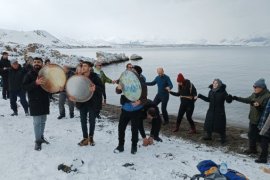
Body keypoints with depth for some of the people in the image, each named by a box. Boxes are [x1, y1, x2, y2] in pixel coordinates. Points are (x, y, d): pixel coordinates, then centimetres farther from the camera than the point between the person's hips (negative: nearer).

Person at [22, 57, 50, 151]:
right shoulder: (29, 74, -4)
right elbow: (24, 87, -14)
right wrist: (35, 83, -27)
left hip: (45, 101, 4)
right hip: (35, 102, -4)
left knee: (43, 121, 15)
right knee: (37, 122, -4)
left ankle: (41, 137, 31)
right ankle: (38, 141, 7)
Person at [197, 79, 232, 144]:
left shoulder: (223, 92, -13)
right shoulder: (211, 91, 3)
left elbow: (228, 100, -14)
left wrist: (230, 97, -36)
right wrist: (201, 96, 13)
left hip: (219, 112, -5)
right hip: (211, 111, 5)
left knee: (220, 125, 1)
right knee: (208, 123, 12)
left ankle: (223, 138, 20)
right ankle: (208, 136, 32)